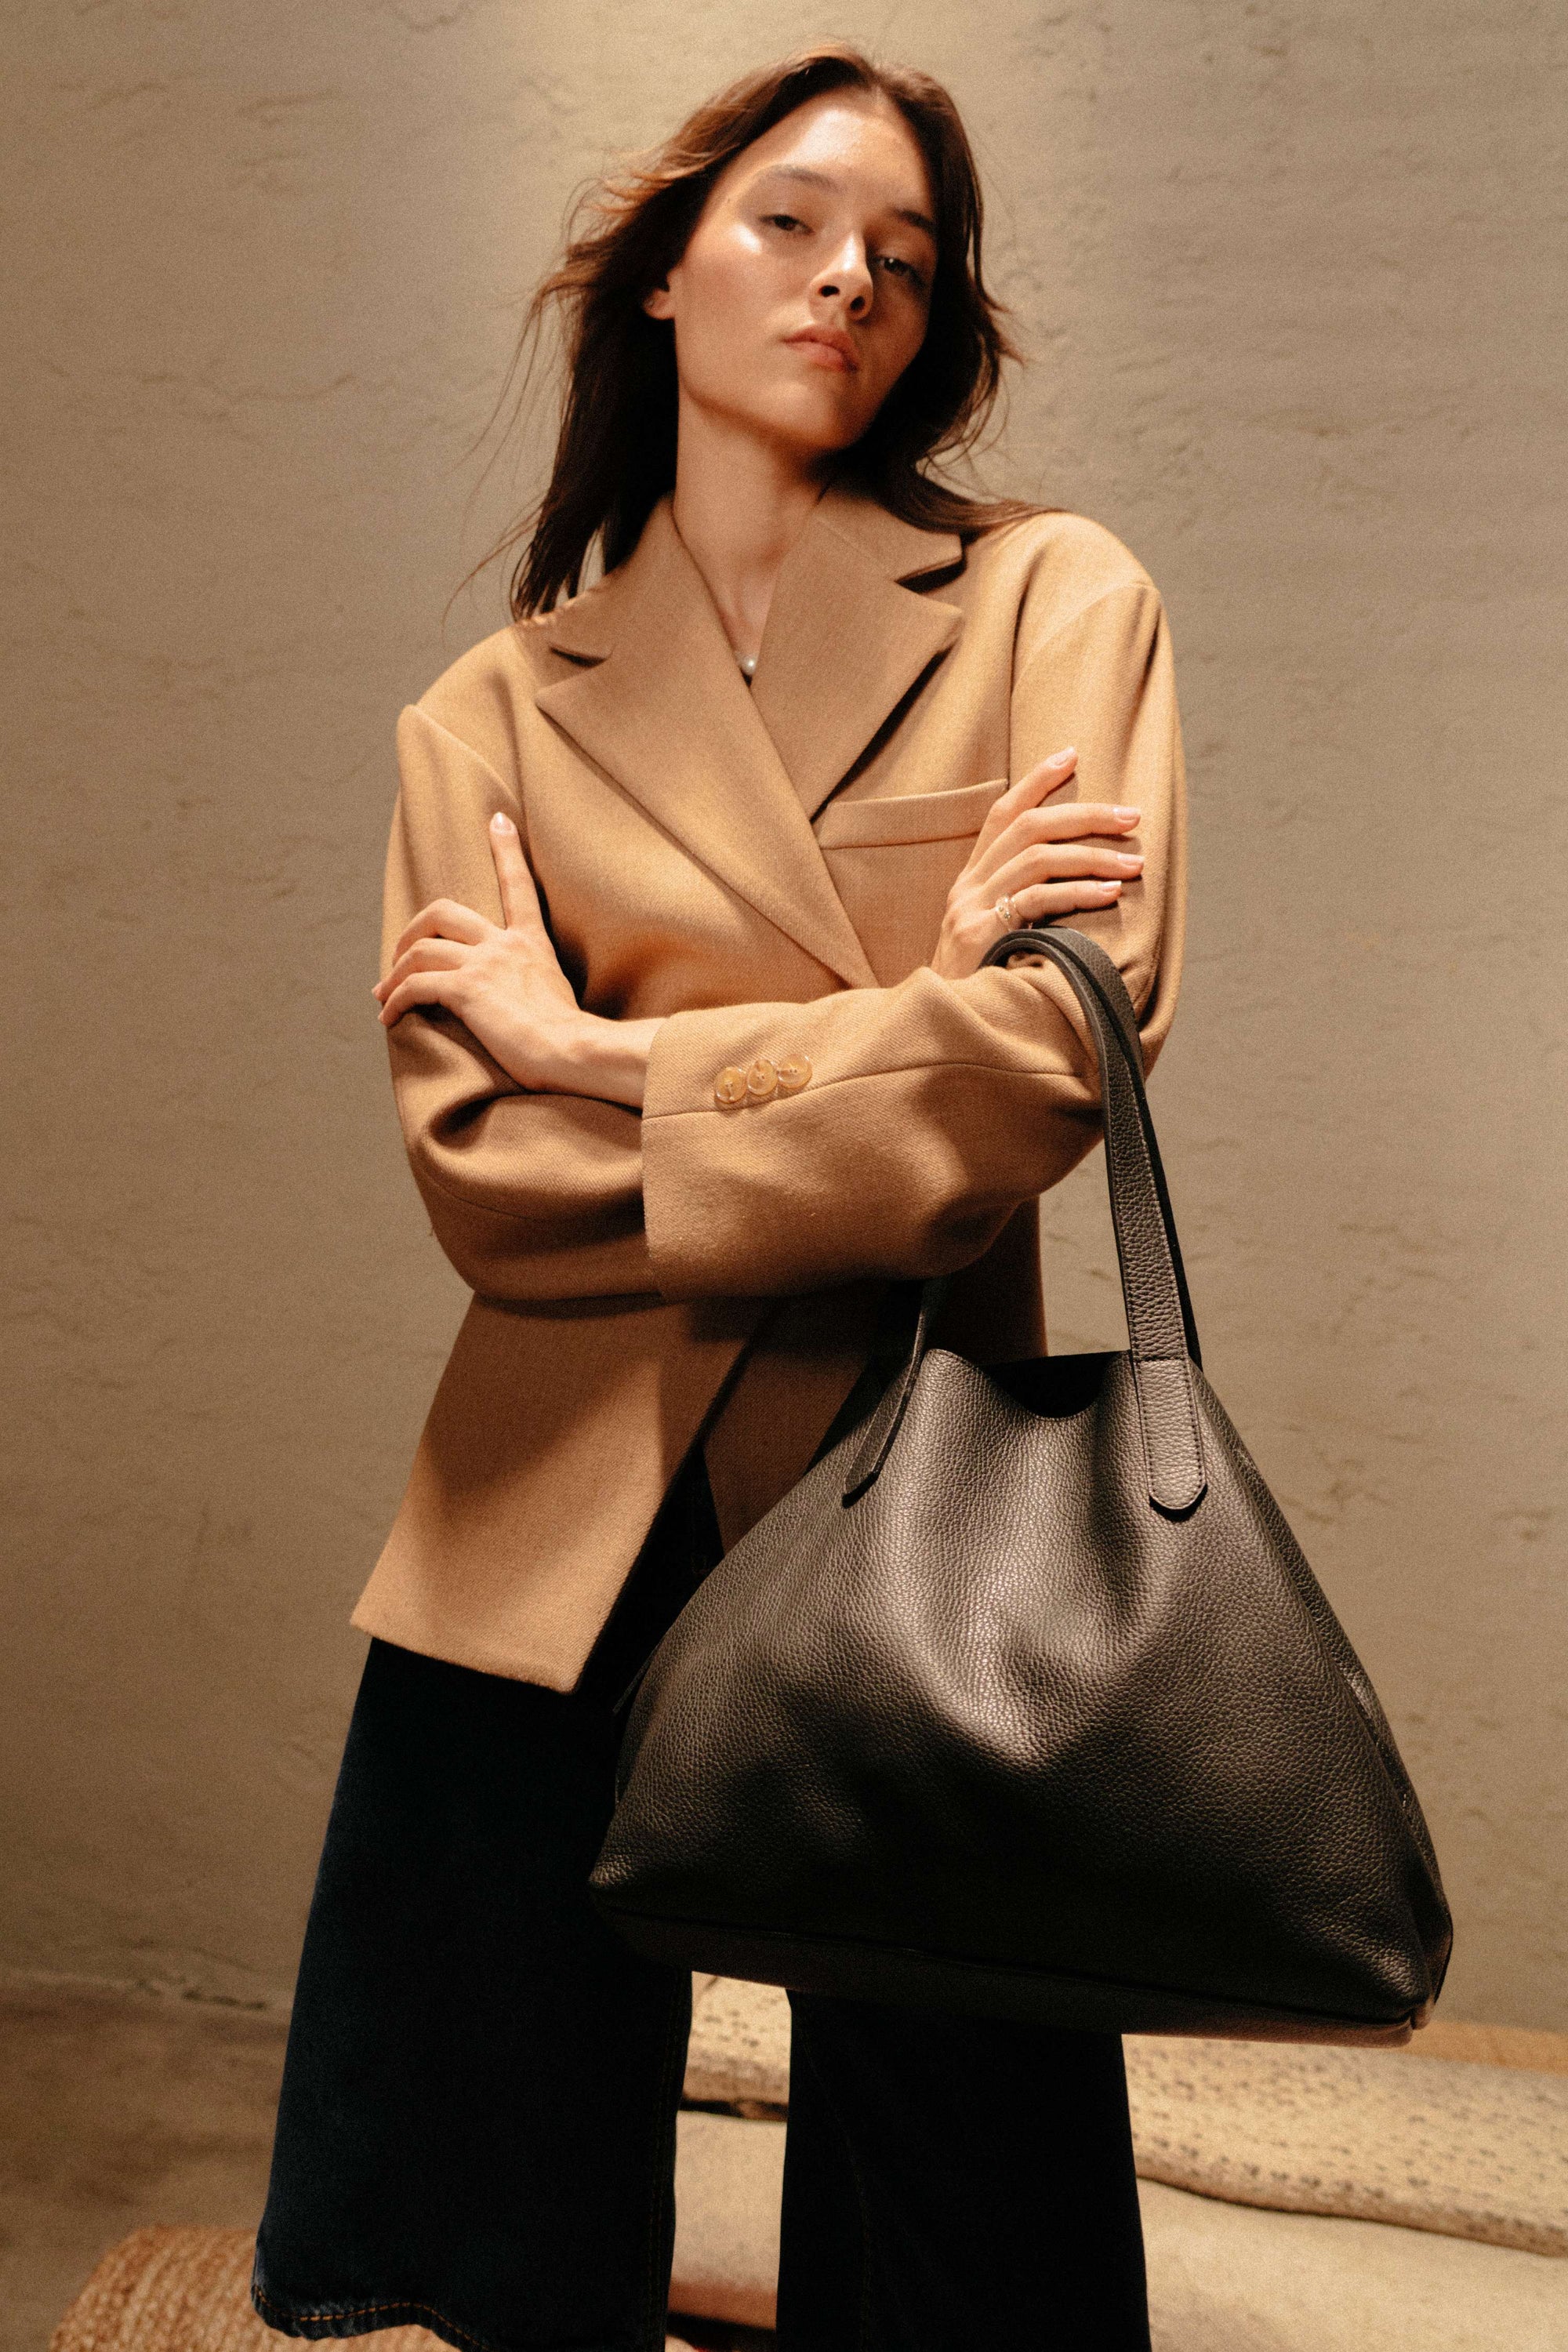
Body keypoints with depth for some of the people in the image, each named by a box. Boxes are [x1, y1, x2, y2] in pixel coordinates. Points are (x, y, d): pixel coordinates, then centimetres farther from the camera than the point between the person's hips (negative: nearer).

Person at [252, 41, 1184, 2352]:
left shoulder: (1054, 602, 3)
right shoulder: (491, 717, 7)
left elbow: (1065, 1046, -12)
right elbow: (479, 1170, -5)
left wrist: (601, 1047, -7)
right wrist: (904, 1021, -10)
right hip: (557, 1528, 2)